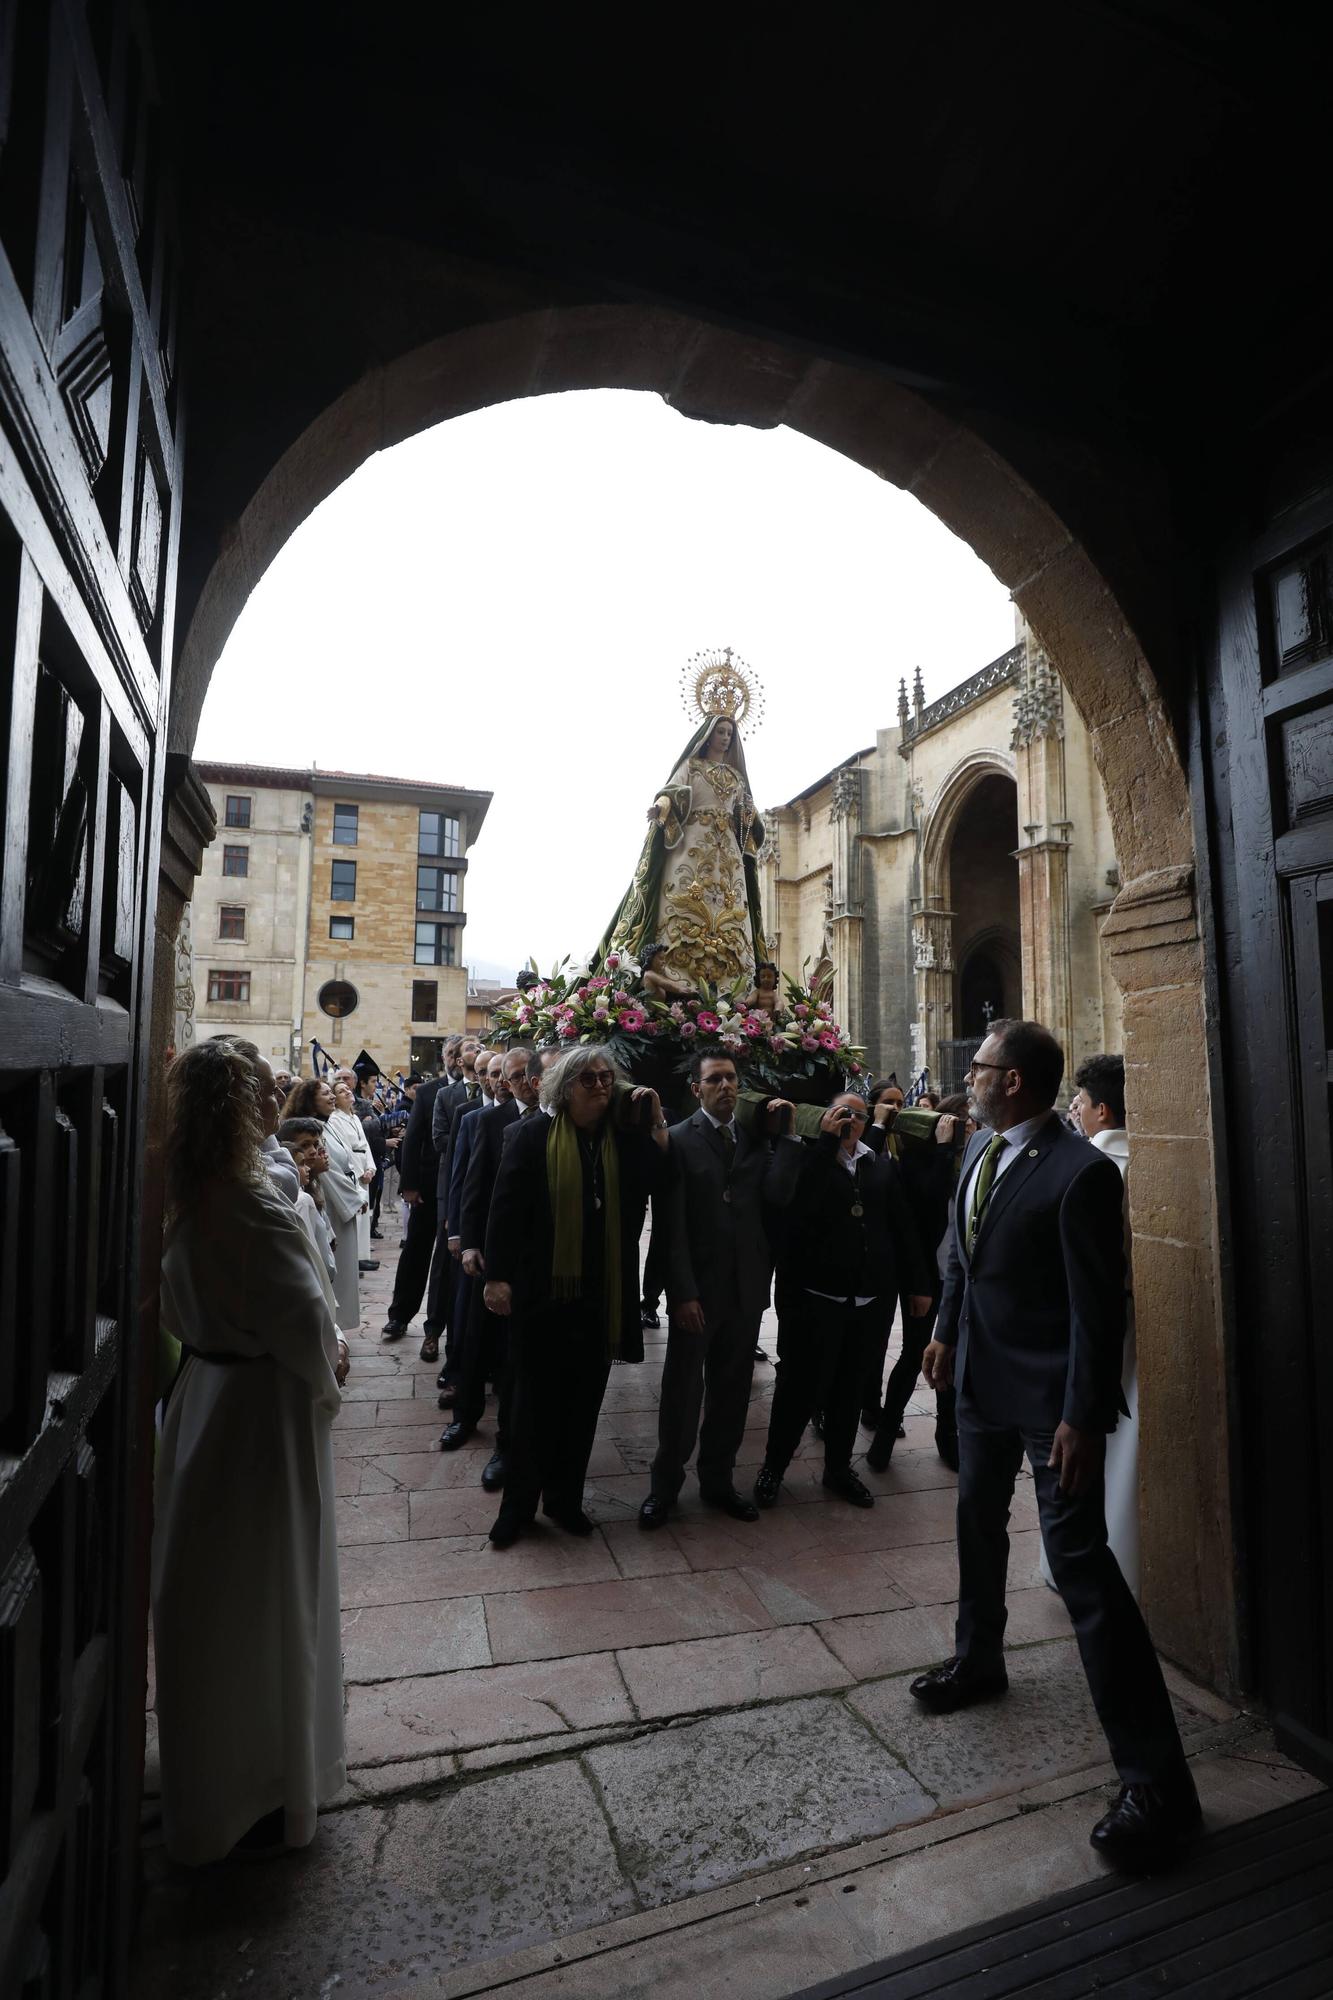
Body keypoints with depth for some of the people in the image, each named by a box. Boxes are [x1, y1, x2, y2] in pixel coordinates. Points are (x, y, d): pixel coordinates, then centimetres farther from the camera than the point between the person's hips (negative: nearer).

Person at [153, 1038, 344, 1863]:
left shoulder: (178, 1194, -4)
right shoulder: (254, 1204, -26)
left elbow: (176, 1301, 5)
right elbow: (306, 1315, -25)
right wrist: (323, 1385, -8)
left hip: (201, 1388, 7)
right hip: (266, 1402, -7)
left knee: (204, 1585, 25)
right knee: (266, 1591, 12)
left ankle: (206, 1760, 49)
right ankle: (266, 1786, 33)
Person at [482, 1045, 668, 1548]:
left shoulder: (625, 1138, 2)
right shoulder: (534, 1135, -7)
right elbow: (507, 1207, -9)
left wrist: (657, 1123, -9)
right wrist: (497, 1276, -12)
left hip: (604, 1295, 3)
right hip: (544, 1291, -3)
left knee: (583, 1403, 15)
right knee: (536, 1402, 11)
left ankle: (565, 1498, 33)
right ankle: (518, 1503, 29)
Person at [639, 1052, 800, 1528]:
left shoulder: (757, 1138, 6)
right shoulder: (679, 1139, -7)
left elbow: (778, 1196, -9)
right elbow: (674, 1225, -10)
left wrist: (788, 1134, -11)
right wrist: (683, 1292, -15)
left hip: (745, 1287, 4)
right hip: (697, 1288, -4)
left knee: (732, 1390, 16)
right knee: (682, 1390, 9)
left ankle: (717, 1479, 33)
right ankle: (666, 1485, 27)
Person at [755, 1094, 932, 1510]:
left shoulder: (882, 1164, 7)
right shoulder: (811, 1157, -4)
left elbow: (903, 1225, 8)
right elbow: (799, 1204, -23)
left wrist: (918, 1283, 7)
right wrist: (826, 1140, -19)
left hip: (869, 1298, 4)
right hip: (815, 1294, -4)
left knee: (850, 1388, 16)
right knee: (800, 1385, 4)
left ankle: (839, 1468, 34)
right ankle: (773, 1467, 24)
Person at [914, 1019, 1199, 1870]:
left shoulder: (1081, 1172, -23)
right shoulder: (981, 1151, 1)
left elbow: (1098, 1308, -21)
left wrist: (1083, 1418, -20)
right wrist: (946, 1329, 15)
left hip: (1050, 1395, -8)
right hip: (982, 1377, 8)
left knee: (1079, 1558, -5)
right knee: (978, 1521, 23)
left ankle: (1157, 1779, 12)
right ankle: (978, 1661, 47)